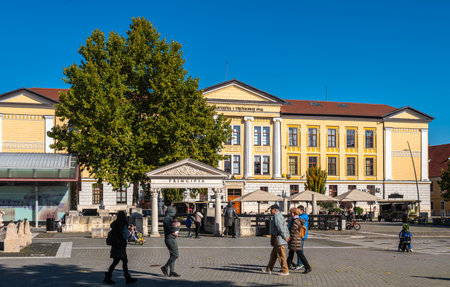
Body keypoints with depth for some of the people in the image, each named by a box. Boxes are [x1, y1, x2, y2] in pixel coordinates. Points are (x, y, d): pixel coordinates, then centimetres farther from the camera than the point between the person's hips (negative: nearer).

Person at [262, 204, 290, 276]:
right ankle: (269, 269, 23)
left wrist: (285, 237, -15)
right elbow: (285, 228, 19)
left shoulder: (277, 217, -16)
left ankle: (285, 271, 1)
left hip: (278, 240, -11)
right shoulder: (280, 216, 18)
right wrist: (288, 236, 12)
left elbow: (280, 228, -22)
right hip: (278, 240, 11)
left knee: (281, 256, -4)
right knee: (273, 255, 16)